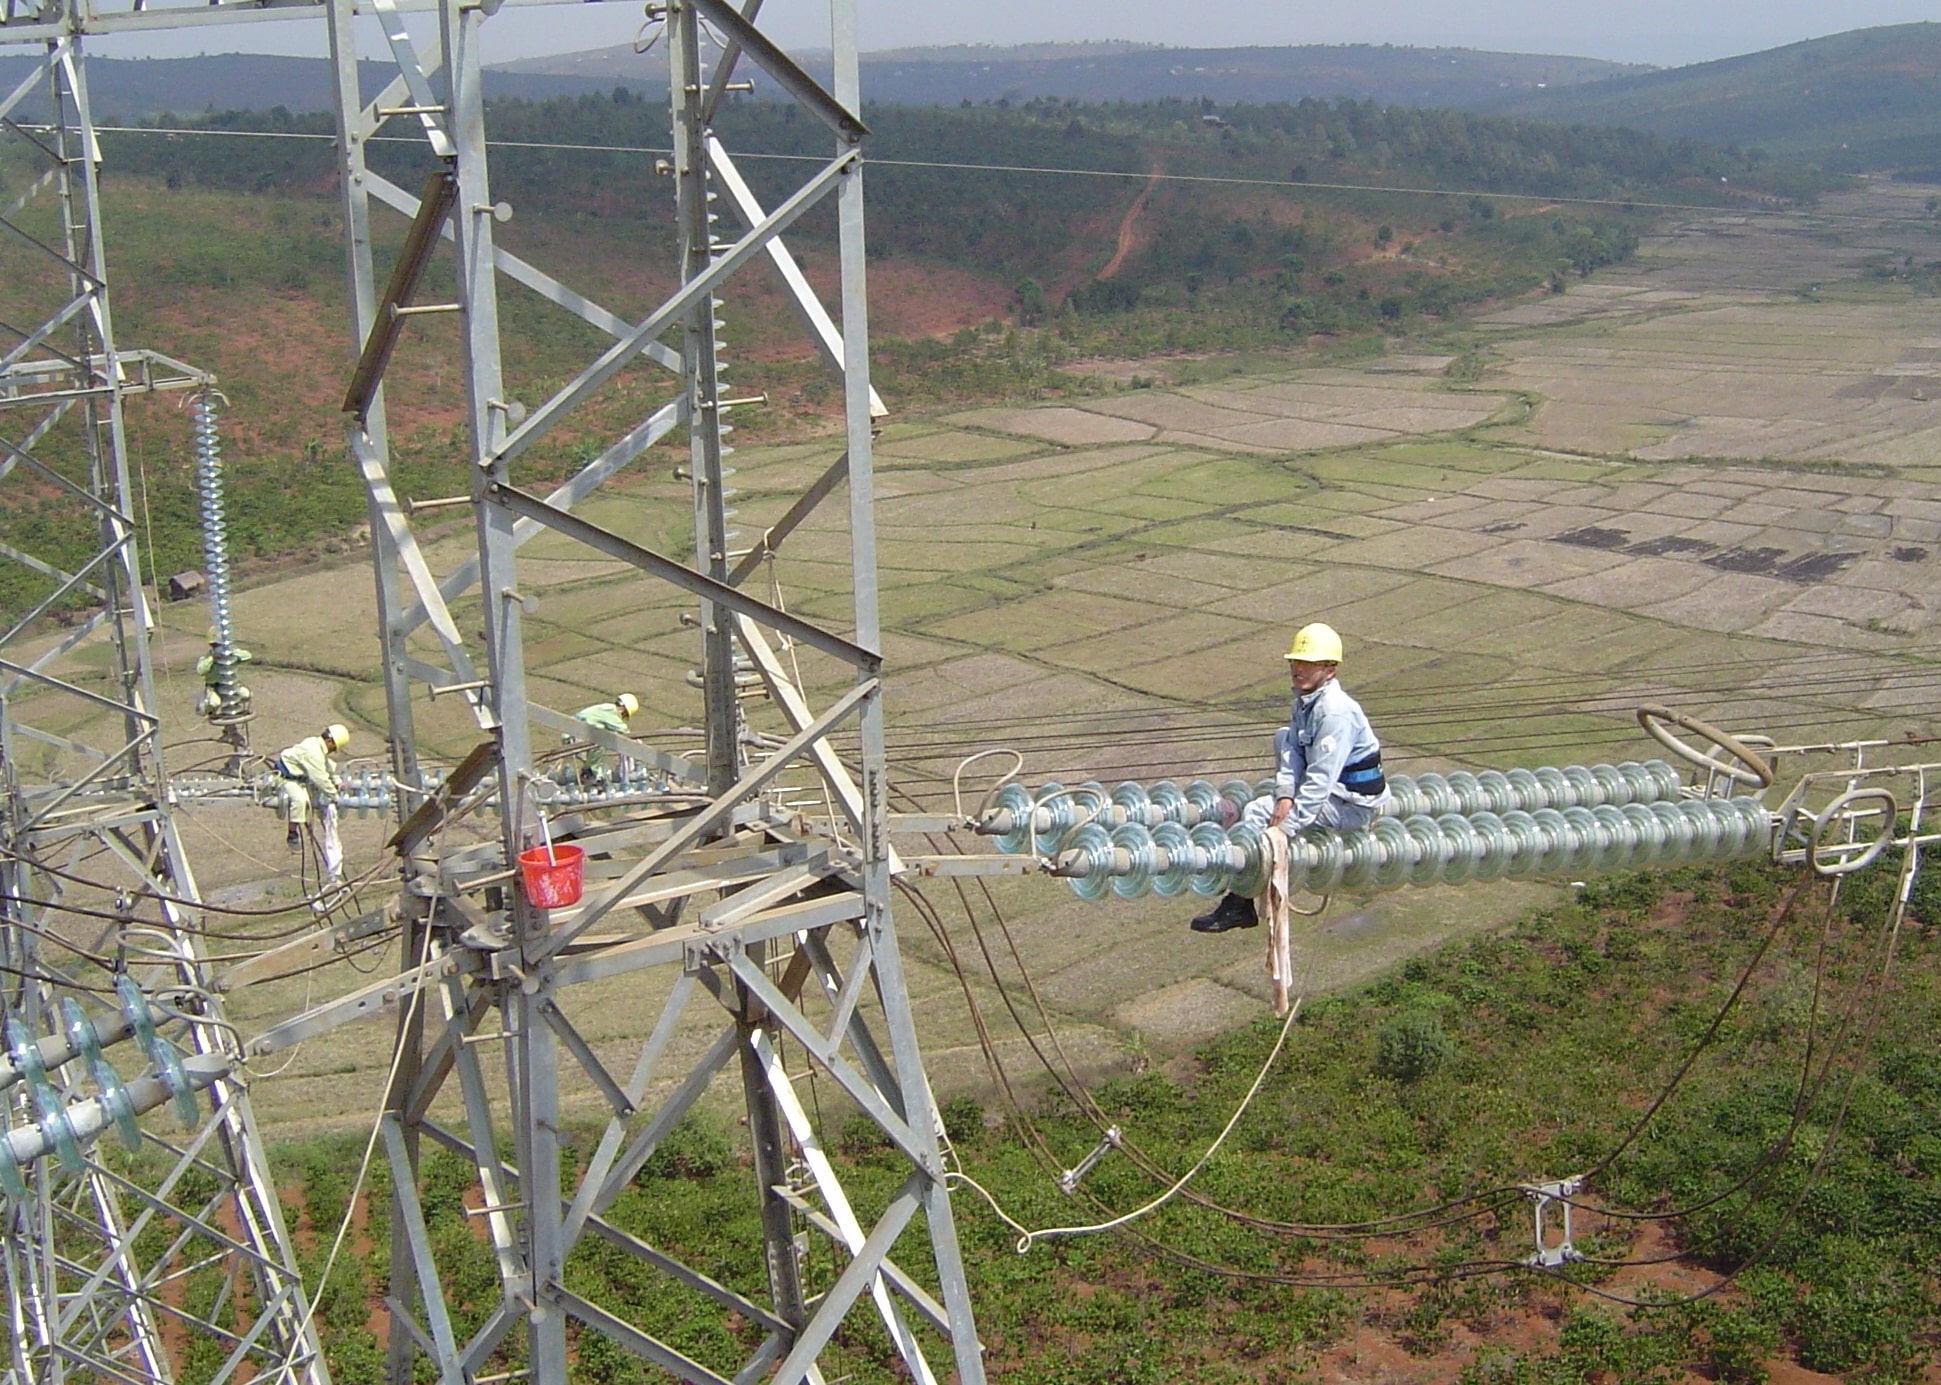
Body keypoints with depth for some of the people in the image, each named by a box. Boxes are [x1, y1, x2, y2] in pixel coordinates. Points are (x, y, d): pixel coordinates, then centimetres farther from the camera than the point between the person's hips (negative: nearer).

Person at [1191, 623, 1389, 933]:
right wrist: (1286, 795, -16)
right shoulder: (1304, 701, 5)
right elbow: (1293, 754, 2)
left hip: (1353, 804, -10)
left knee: (1257, 813, -16)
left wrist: (1286, 826, -31)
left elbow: (1321, 780, -29)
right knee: (1285, 738, 22)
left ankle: (1239, 905, -12)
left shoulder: (1335, 712, -25)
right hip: (1334, 786, 10)